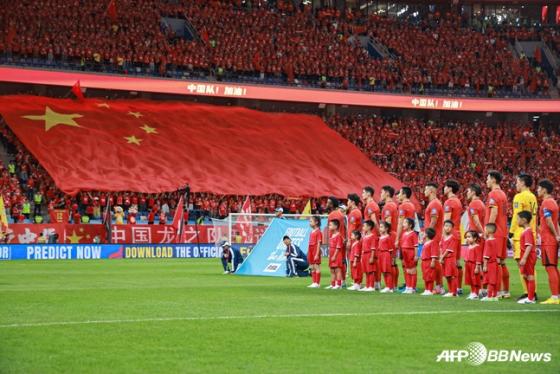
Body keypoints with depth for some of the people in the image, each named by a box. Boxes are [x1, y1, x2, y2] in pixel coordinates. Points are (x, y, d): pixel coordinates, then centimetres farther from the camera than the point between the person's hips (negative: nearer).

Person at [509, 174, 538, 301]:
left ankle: (527, 293, -11)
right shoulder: (533, 197, 16)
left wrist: (511, 233, -11)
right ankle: (533, 292, 10)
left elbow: (516, 217, -14)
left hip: (521, 235, -8)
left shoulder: (519, 197, -9)